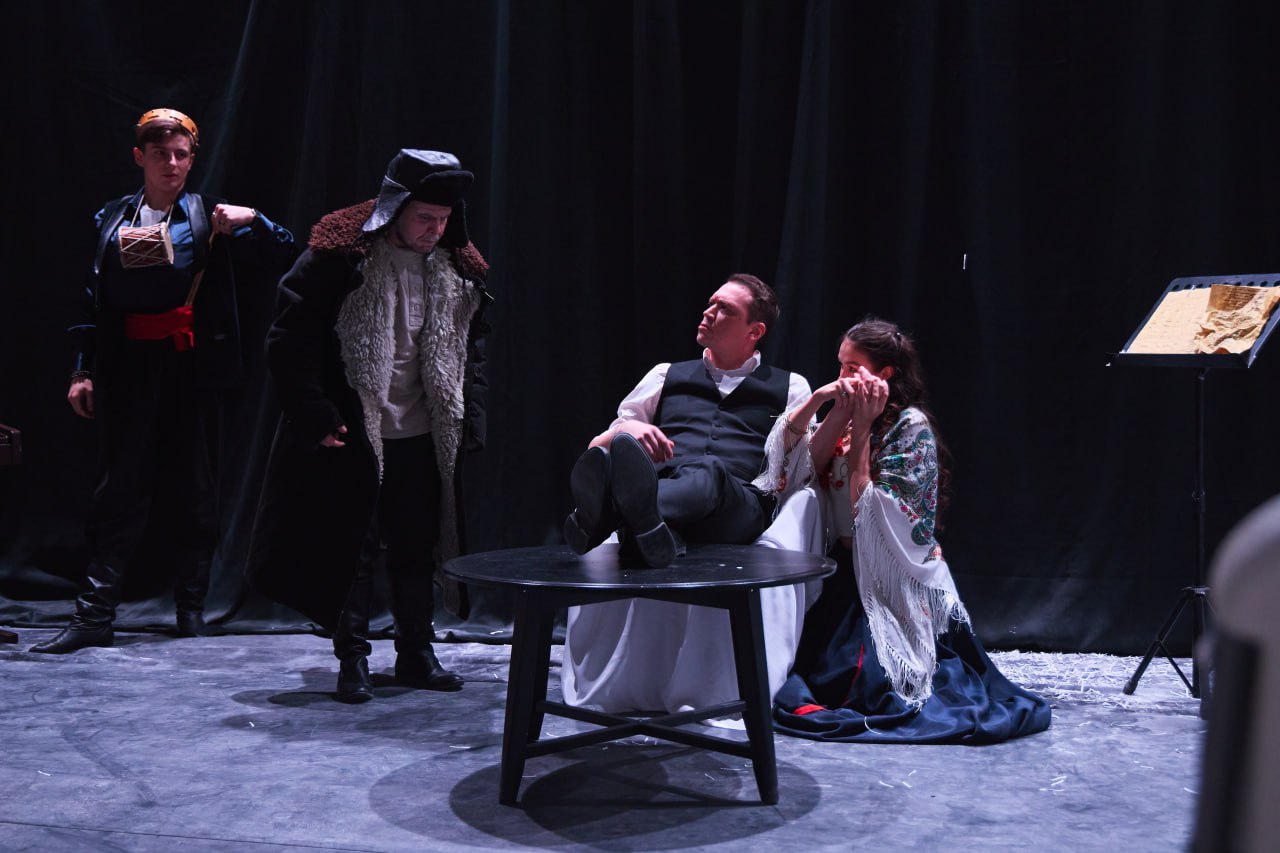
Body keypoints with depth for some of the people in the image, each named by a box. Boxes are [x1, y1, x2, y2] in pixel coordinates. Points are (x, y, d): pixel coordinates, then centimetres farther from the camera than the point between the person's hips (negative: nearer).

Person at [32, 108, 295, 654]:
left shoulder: (211, 219, 5)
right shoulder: (112, 219, 10)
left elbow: (283, 258, 2)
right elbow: (94, 299, 11)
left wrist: (252, 219, -14)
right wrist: (83, 370, 7)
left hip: (194, 368, -1)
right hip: (130, 368, 1)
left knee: (193, 490, 5)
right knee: (119, 489, 0)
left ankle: (191, 609, 17)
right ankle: (94, 617, 5)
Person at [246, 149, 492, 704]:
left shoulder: (459, 271, 3)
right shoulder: (337, 257, -12)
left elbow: (475, 351, 14)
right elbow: (289, 342, -11)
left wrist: (470, 422, 7)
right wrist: (315, 416, -13)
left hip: (424, 437, 4)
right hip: (352, 437, -4)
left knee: (418, 548, 11)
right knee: (352, 548, 3)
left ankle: (417, 653, 24)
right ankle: (352, 659, 15)